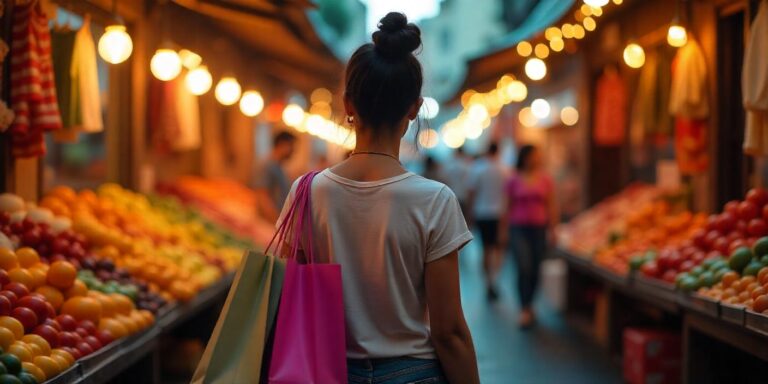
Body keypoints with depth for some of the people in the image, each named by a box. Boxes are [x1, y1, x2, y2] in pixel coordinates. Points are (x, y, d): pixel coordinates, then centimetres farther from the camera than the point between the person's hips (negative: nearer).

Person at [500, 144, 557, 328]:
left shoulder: (545, 179, 4)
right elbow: (509, 207, 6)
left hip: (539, 229, 2)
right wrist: (504, 230, 6)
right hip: (518, 228, -2)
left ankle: (529, 304, 25)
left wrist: (552, 228, 3)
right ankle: (525, 310, -9)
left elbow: (551, 206, 7)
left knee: (535, 270, 6)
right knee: (524, 268, -14)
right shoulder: (514, 181, 1)